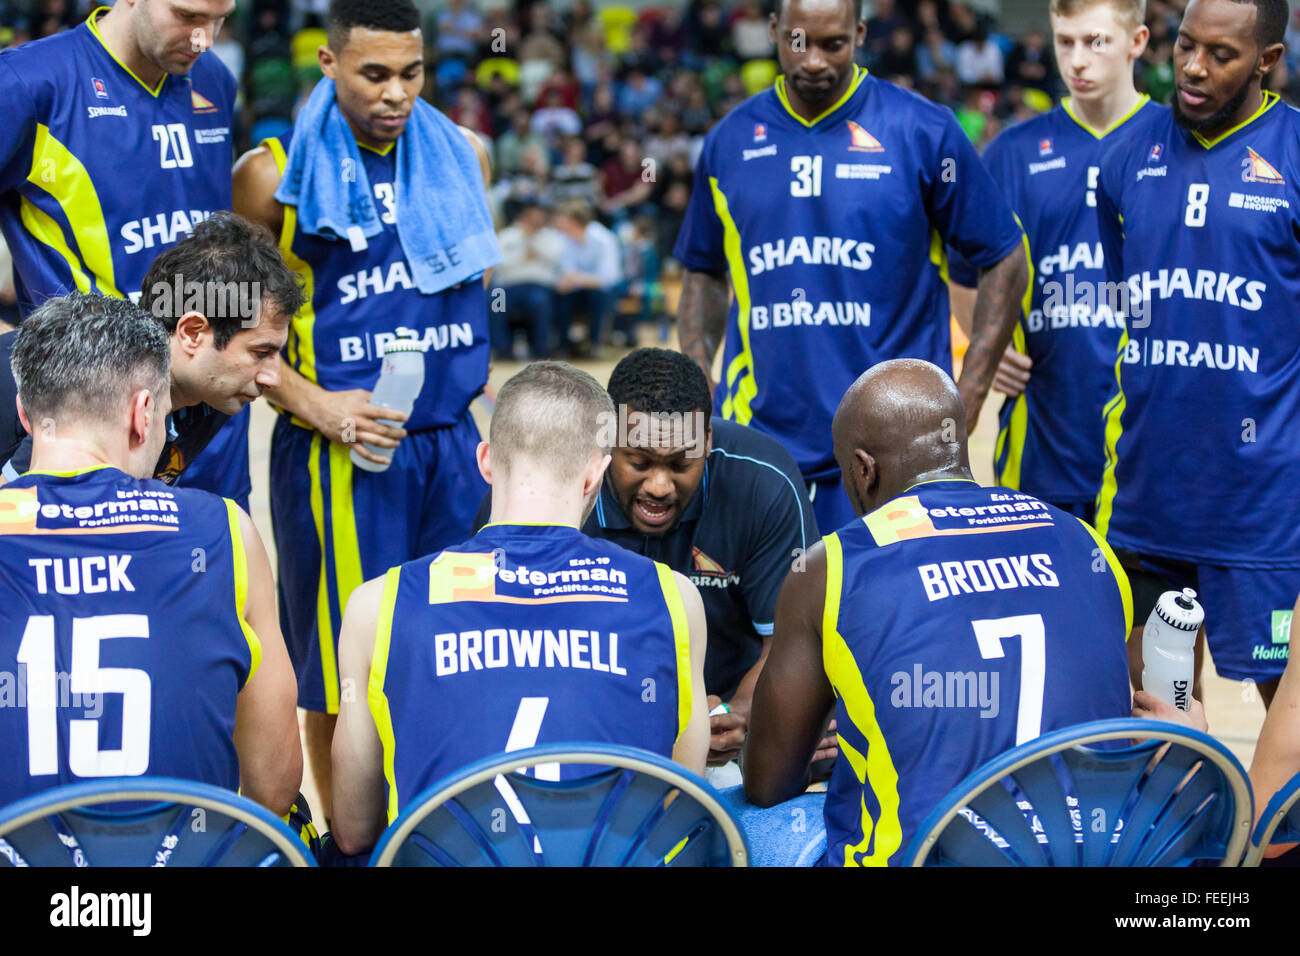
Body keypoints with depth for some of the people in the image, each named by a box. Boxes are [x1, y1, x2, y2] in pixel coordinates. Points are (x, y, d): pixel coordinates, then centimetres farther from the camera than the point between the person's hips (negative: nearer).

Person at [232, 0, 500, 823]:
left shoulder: (462, 155, 9)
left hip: (455, 442, 4)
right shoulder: (275, 173, -5)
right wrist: (315, 406, -13)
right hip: (338, 450, -4)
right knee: (342, 670, 2)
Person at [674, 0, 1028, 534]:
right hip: (757, 436, 3)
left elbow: (1003, 260, 3)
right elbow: (703, 273, 21)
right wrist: (699, 388, 6)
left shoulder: (922, 131, -1)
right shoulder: (730, 141, 9)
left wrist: (967, 399, -4)